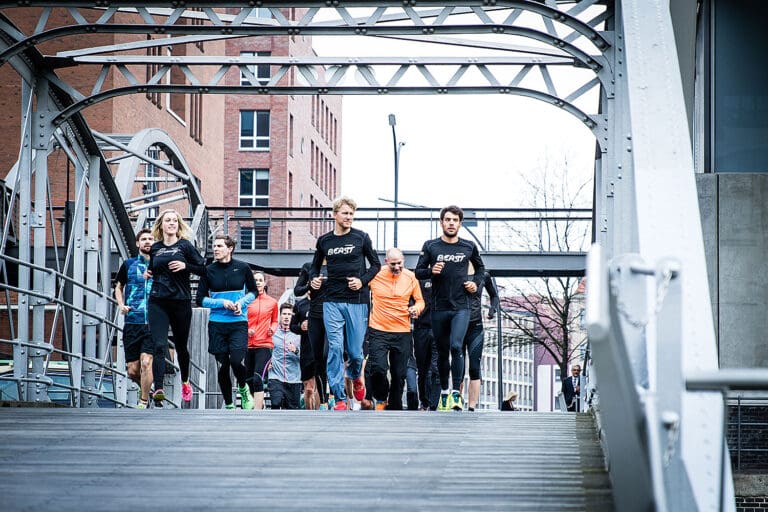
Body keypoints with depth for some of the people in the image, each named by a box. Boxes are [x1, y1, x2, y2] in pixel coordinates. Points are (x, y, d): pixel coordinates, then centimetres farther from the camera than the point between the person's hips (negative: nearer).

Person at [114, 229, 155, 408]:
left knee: (146, 362, -16)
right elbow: (118, 287, 21)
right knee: (132, 371, 1)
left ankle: (143, 402, -3)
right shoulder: (128, 264, 9)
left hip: (153, 324, -2)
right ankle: (145, 388, 31)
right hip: (132, 322, 2)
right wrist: (121, 305, 3)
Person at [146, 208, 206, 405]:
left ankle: (185, 381, 38)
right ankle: (158, 388, -21)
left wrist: (185, 266, -14)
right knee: (159, 346, -13)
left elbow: (203, 269, -1)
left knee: (181, 345, 13)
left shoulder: (185, 246, 1)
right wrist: (148, 273, 7)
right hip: (157, 302, 1)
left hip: (181, 302, -1)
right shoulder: (155, 248, 10)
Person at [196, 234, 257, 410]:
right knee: (222, 366, 3)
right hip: (217, 324, 2)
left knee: (237, 361, -18)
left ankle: (243, 389, 14)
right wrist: (222, 303, -11)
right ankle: (228, 405, 18)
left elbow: (254, 291, 12)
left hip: (238, 323, -2)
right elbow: (201, 299, 3)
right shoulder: (209, 270, 1)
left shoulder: (242, 268, -1)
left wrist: (242, 302, -7)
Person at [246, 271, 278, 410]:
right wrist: (246, 330, -7)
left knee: (257, 378, -17)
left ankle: (257, 412, -22)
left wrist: (273, 329, 1)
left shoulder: (272, 302, 8)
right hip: (247, 345, 2)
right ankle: (260, 403, 29)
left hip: (264, 345, -2)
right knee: (248, 380, 9)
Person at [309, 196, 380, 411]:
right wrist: (314, 278, 2)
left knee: (355, 350, 1)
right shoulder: (324, 240, 8)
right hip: (332, 302, 1)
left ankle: (356, 377, 37)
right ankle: (339, 398, -7)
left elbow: (375, 264, 9)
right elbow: (315, 265, 23)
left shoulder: (361, 238, 2)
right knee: (335, 348, -9)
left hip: (357, 301, -1)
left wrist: (363, 281, -7)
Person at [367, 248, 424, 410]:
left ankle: (394, 409, 19)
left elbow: (420, 301, 12)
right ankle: (381, 399, 10)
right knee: (378, 368, -17)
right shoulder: (375, 275, -2)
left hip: (402, 332, 2)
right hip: (378, 331, -2)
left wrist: (416, 308, -9)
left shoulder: (410, 277, 2)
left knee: (399, 374, 5)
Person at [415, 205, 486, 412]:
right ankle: (444, 392, 26)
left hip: (461, 307, -1)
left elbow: (480, 267, 22)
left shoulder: (469, 247, 5)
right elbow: (418, 271, 4)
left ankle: (456, 393, -16)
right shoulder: (430, 246, 2)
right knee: (442, 352, 10)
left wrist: (476, 283, 4)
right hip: (439, 308, 1)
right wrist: (431, 271, -15)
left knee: (456, 347, -19)